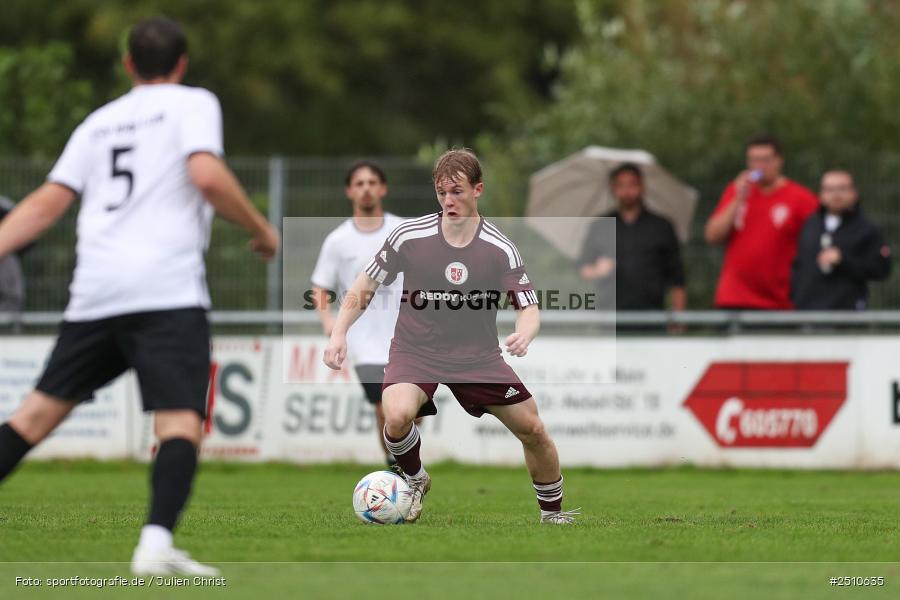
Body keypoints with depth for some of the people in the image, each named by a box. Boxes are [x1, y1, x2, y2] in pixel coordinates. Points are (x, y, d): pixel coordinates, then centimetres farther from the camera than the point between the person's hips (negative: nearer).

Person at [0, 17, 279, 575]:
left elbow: (47, 203, 14)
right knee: (181, 419, -12)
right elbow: (207, 175, -10)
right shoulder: (192, 104, 7)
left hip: (95, 292, 5)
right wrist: (261, 229, 2)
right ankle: (157, 542, -30)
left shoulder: (99, 121, 22)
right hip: (167, 288, -5)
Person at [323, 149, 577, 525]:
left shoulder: (500, 249, -10)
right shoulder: (409, 236, -11)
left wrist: (524, 334, -32)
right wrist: (338, 334, -10)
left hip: (478, 356, 2)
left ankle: (552, 513, 25)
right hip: (415, 351, -1)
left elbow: (529, 308, -8)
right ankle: (415, 480, 2)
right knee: (397, 416, -31)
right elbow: (364, 288, 1)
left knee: (533, 429, -1)